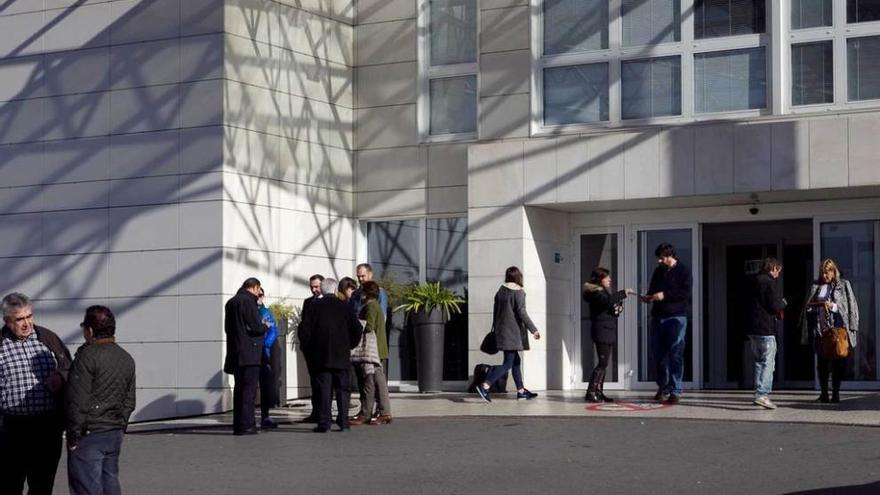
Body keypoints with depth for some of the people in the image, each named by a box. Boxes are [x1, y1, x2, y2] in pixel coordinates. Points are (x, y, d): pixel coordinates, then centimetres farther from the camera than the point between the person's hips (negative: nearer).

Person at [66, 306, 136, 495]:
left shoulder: (87, 356, -15)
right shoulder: (126, 359, 11)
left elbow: (78, 402, -17)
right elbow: (129, 402, 14)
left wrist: (73, 436, -10)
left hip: (88, 436, -8)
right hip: (115, 434, 8)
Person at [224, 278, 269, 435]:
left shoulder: (231, 302, 14)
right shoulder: (248, 301, -12)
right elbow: (255, 326, -18)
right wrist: (265, 327, 5)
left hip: (235, 351, 8)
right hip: (249, 352, -8)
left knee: (240, 388, 13)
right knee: (249, 388, -6)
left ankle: (238, 425, 15)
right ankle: (246, 425, -9)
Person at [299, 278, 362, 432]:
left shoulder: (314, 307, -2)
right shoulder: (344, 307, 1)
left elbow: (305, 332, -4)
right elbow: (357, 329, -1)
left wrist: (308, 350, 9)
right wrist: (350, 345, 14)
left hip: (321, 356, -1)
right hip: (342, 356, 1)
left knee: (323, 389, 0)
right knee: (342, 389, 7)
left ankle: (324, 423, -4)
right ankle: (343, 422, 5)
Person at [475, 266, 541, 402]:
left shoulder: (501, 291, 9)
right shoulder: (518, 292, -12)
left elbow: (495, 312, 14)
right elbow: (522, 313, -17)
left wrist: (495, 328, 24)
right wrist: (533, 330, -12)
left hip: (502, 329, 8)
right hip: (513, 331, -8)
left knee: (516, 361, 16)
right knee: (508, 363, -8)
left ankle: (521, 391, 20)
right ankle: (485, 386, -18)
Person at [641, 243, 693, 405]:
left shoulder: (683, 272, -2)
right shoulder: (658, 271, 16)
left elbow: (685, 293, -12)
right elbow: (652, 289, 23)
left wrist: (665, 295, -18)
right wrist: (649, 297, 1)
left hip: (676, 317, -6)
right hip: (658, 317, 6)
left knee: (675, 355, -7)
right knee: (659, 354, 7)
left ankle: (675, 391, -6)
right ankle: (663, 387, 21)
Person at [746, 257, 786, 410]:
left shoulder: (754, 281, 14)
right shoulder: (771, 283, -10)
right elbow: (775, 306, -17)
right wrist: (783, 303, 5)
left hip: (752, 328, 8)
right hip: (766, 329, -8)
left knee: (759, 362, 16)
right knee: (768, 363, -7)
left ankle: (760, 393, 18)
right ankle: (762, 394, -17)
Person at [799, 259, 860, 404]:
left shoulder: (844, 285, 8)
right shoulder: (815, 286, 14)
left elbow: (851, 306, 4)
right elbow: (807, 306, 15)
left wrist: (832, 306, -7)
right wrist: (817, 304, -4)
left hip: (838, 328, -2)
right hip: (819, 329, 2)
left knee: (838, 362, -1)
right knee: (822, 362, 0)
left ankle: (836, 393, 5)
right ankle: (824, 393, 5)